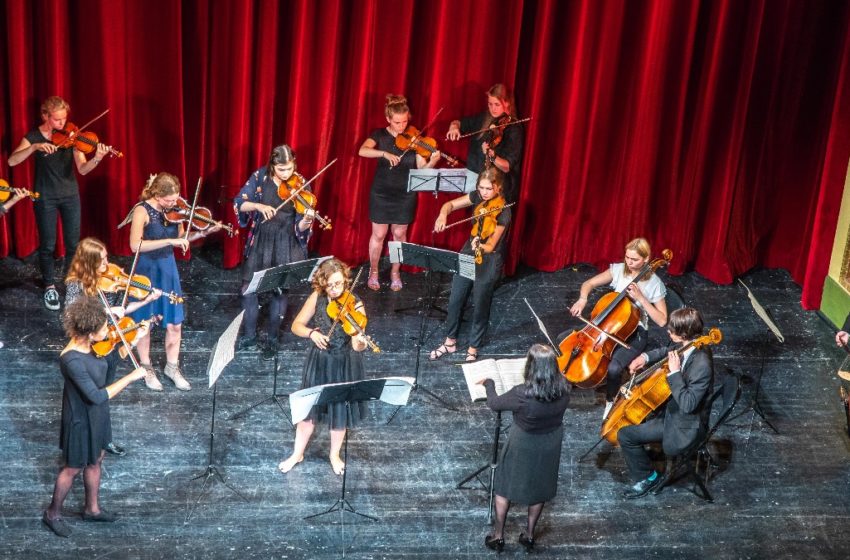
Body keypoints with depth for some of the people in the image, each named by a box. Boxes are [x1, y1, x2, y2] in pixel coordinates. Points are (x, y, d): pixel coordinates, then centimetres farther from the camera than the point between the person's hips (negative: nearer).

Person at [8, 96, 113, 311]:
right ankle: (49, 286, 20)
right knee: (47, 245, 4)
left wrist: (97, 159, -30)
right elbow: (12, 161, -20)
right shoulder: (34, 136, -7)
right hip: (45, 197, -2)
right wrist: (35, 147, -32)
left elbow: (82, 169, -10)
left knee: (73, 244, 6)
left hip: (70, 195, 2)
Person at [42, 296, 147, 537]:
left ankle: (92, 509, 47)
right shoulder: (72, 360, -36)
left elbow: (113, 357, 7)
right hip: (81, 420, -8)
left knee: (95, 462, 25)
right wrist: (131, 377, -33)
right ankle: (52, 514, 38)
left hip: (97, 415, 8)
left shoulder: (91, 345, -12)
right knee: (73, 469, 14)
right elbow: (97, 396, -36)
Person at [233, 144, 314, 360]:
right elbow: (239, 203, -8)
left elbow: (299, 227, -12)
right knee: (249, 288, 5)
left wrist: (305, 222, -35)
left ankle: (272, 339, 23)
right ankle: (249, 336, 24)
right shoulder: (260, 177, -7)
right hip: (260, 241, 1)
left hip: (286, 245, -1)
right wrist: (258, 205, -26)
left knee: (280, 291, 6)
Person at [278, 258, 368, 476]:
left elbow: (356, 342, -29)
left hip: (344, 366, -2)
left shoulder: (355, 305, -20)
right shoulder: (317, 298, -12)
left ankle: (335, 455, 38)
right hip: (318, 362, 2)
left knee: (339, 411, 13)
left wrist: (360, 344, -52)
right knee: (308, 408, 15)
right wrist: (311, 333, -27)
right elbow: (296, 325, -7)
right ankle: (298, 453, 36)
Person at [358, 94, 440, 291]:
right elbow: (362, 151, -25)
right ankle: (373, 272, 24)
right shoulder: (380, 134, -7)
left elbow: (421, 168, -11)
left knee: (399, 234, 11)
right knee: (379, 234, 6)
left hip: (406, 195, 1)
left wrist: (432, 162, -32)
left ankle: (395, 273, 26)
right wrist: (385, 153, -38)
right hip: (381, 193, -1)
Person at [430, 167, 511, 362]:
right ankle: (450, 342, 34)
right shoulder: (478, 197, -7)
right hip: (468, 254, 6)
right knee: (455, 301, 15)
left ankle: (473, 349, 27)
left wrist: (480, 247, -49)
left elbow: (490, 246, -26)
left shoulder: (503, 211, -24)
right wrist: (443, 214, -20)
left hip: (488, 262, -6)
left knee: (480, 307, 7)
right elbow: (451, 204, 3)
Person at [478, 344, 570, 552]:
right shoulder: (563, 389, -21)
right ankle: (529, 534, 39)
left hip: (523, 446, -4)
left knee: (505, 487, 20)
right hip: (550, 446, 4)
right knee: (539, 488, 24)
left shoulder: (523, 394, -33)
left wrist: (489, 384, 3)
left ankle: (498, 535, 32)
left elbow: (494, 403, -15)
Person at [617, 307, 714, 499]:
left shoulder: (701, 365, -33)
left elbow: (687, 404, -35)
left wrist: (674, 372, -34)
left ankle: (648, 477, 7)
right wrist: (646, 357, 0)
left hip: (686, 426, -10)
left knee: (625, 434, -13)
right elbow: (667, 352, 17)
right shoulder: (687, 346, -6)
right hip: (673, 408, 10)